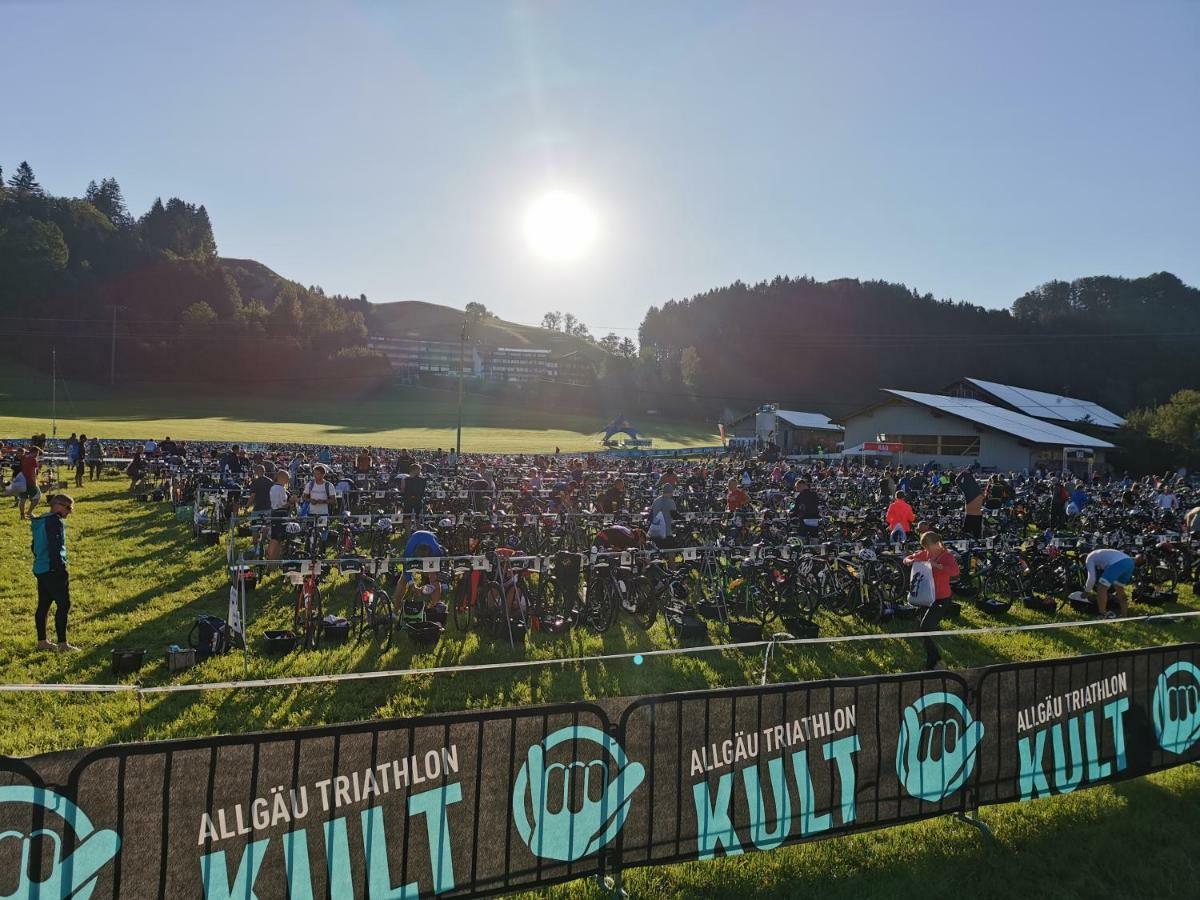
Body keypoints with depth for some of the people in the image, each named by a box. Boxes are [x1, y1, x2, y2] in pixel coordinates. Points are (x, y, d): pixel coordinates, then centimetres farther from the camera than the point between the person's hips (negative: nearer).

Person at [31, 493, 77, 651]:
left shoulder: (40, 522, 15)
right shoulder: (56, 521, -15)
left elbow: (36, 546, 22)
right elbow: (55, 548, -22)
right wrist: (61, 569, -19)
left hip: (40, 570, 10)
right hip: (53, 570, -10)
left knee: (43, 605, 15)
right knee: (63, 605, -6)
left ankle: (42, 641, 22)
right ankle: (62, 643, -6)